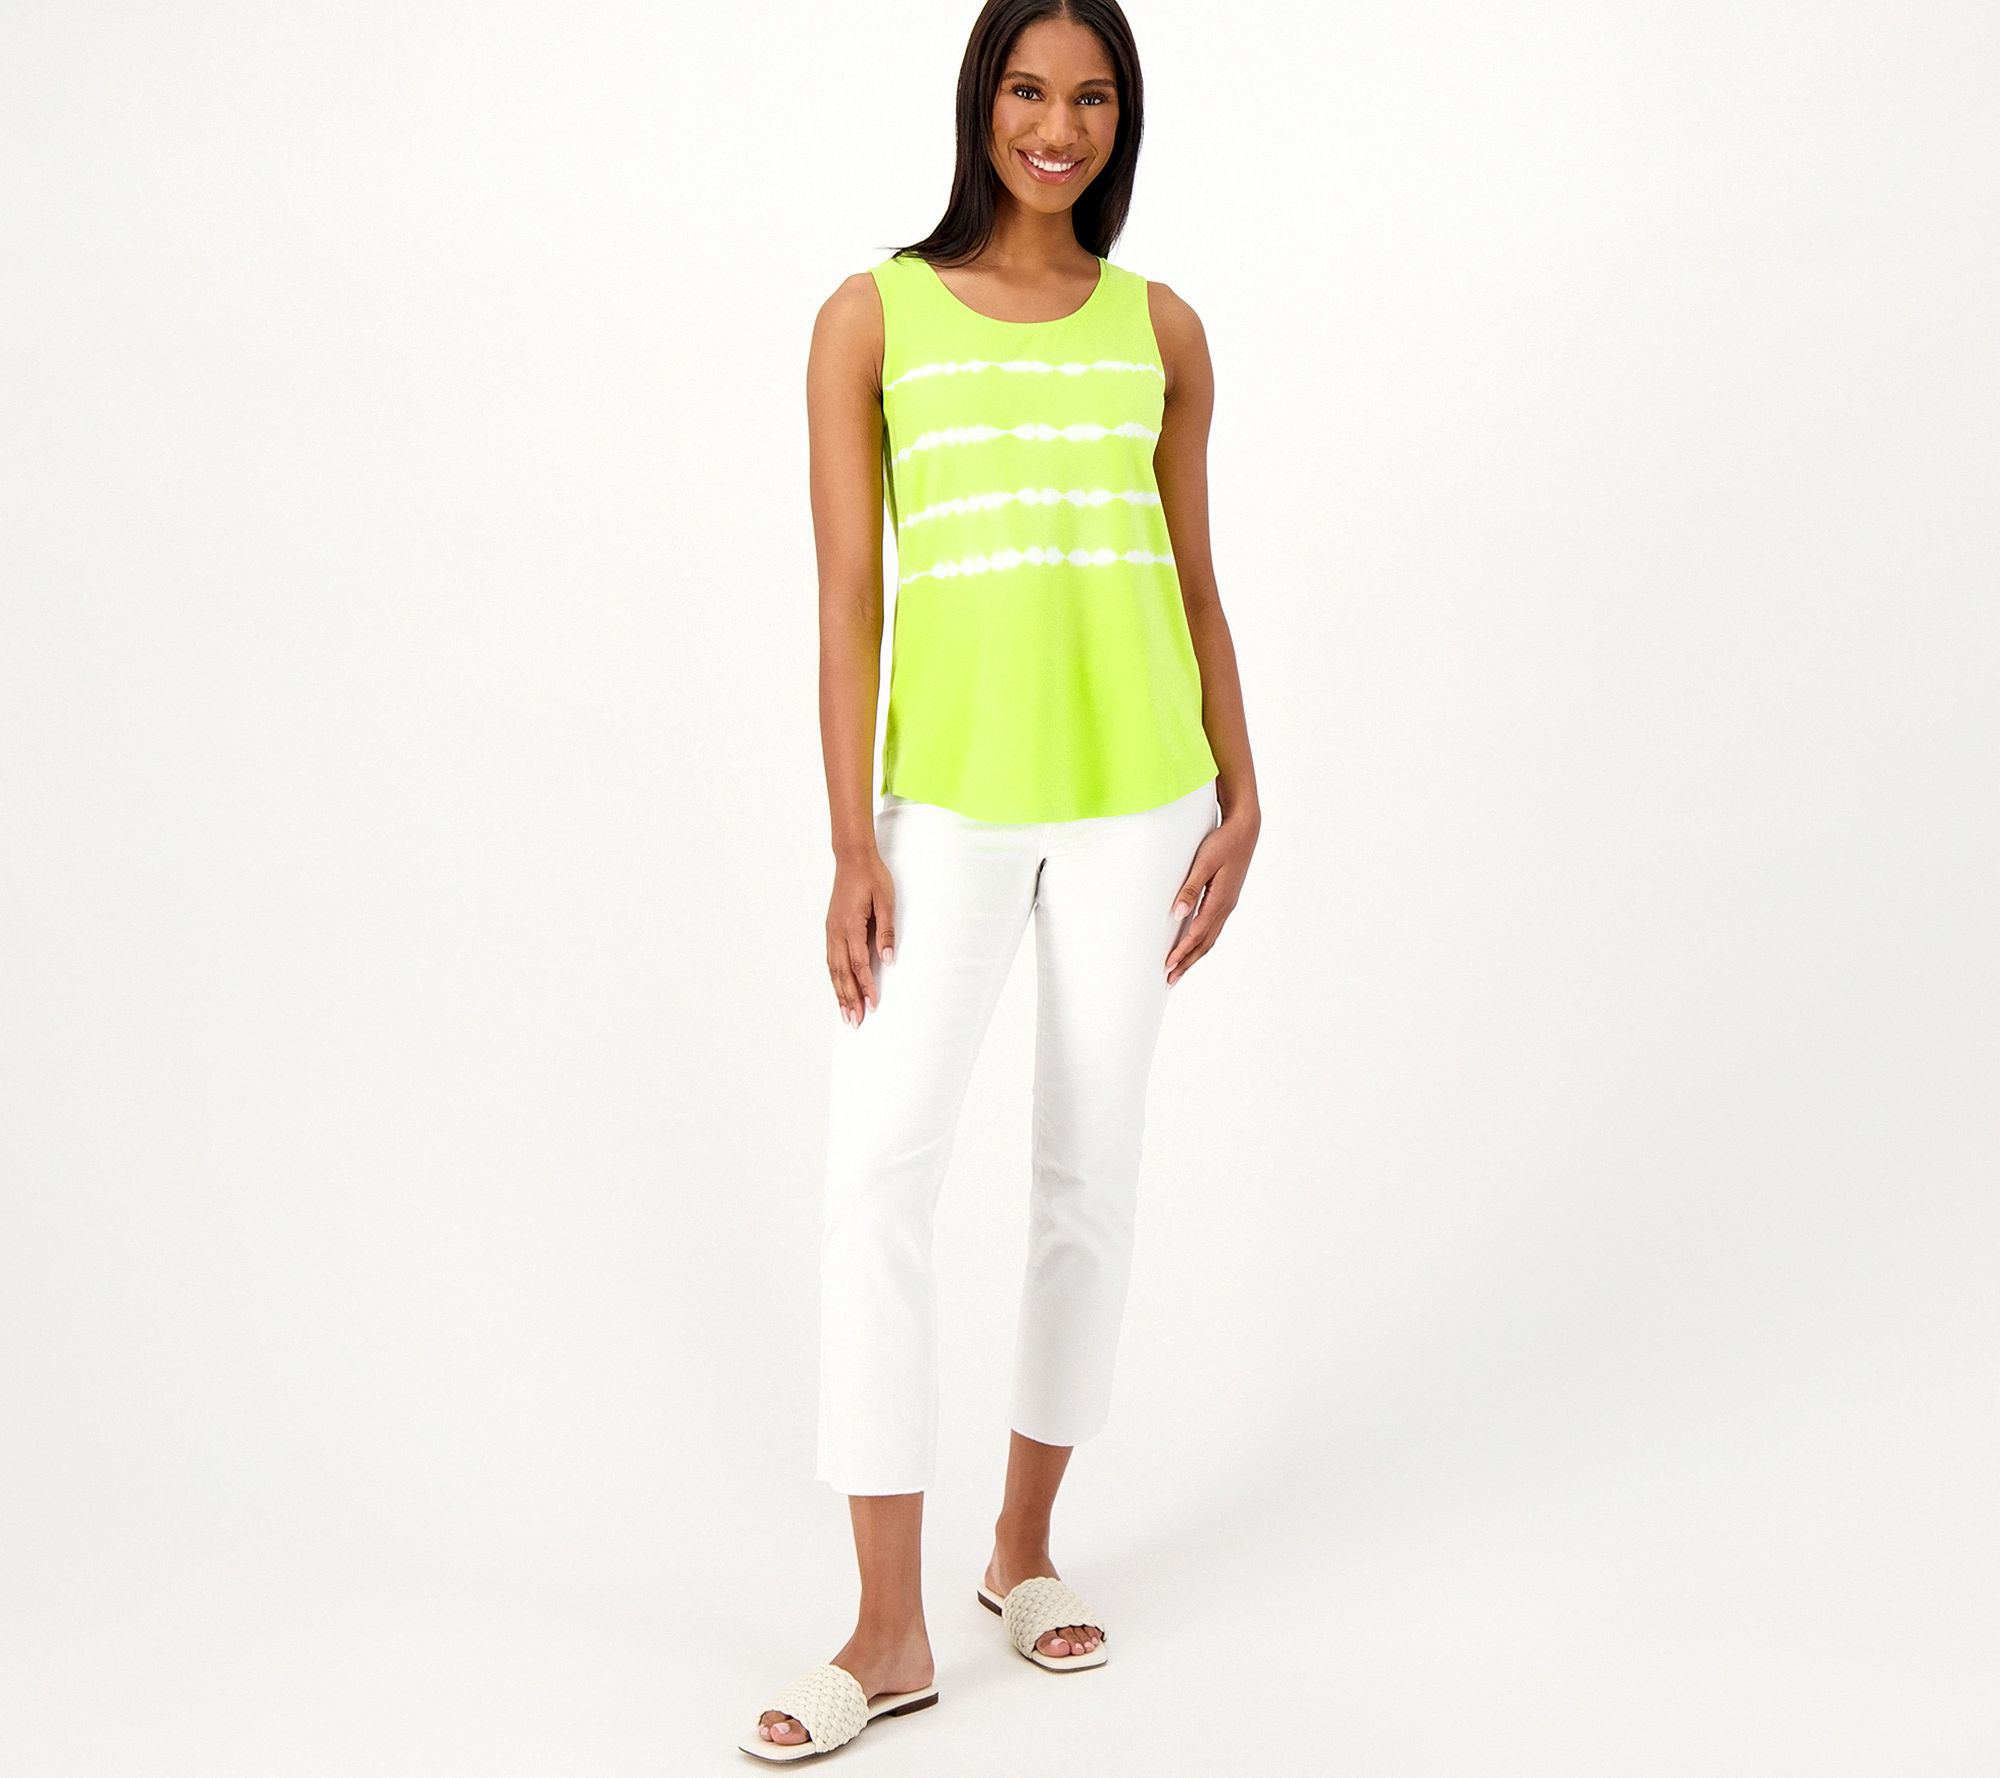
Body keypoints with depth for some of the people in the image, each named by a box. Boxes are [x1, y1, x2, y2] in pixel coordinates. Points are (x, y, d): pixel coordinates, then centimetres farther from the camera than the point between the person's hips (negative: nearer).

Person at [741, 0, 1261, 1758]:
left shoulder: (1159, 329, 9)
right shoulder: (872, 318, 2)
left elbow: (1194, 581, 13)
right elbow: (848, 596, -2)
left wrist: (1240, 799, 6)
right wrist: (854, 847, -7)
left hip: (1134, 792, 2)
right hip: (950, 799, -2)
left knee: (1094, 1168, 8)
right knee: (881, 1168, -10)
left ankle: (1024, 1544, 25)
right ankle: (891, 1632, -2)